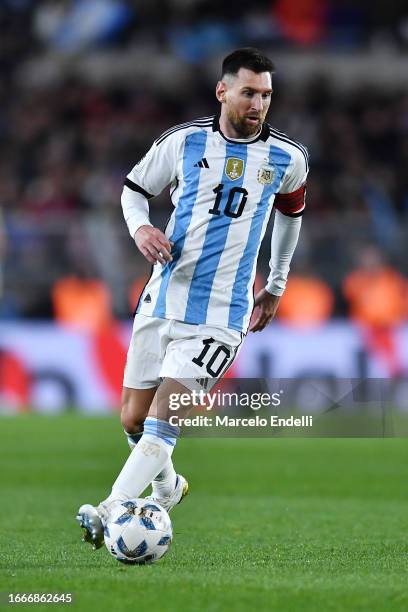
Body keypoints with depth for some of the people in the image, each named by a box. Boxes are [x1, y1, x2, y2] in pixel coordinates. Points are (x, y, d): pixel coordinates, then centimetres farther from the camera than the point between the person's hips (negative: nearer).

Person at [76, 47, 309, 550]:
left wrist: (275, 287, 28)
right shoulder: (184, 141, 0)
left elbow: (290, 212, 22)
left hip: (220, 315, -2)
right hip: (162, 301, 2)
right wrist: (140, 227, -8)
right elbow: (134, 188, 14)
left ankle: (110, 514, -24)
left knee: (163, 420, -18)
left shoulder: (287, 159, 2)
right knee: (133, 419, 9)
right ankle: (166, 485, 37)